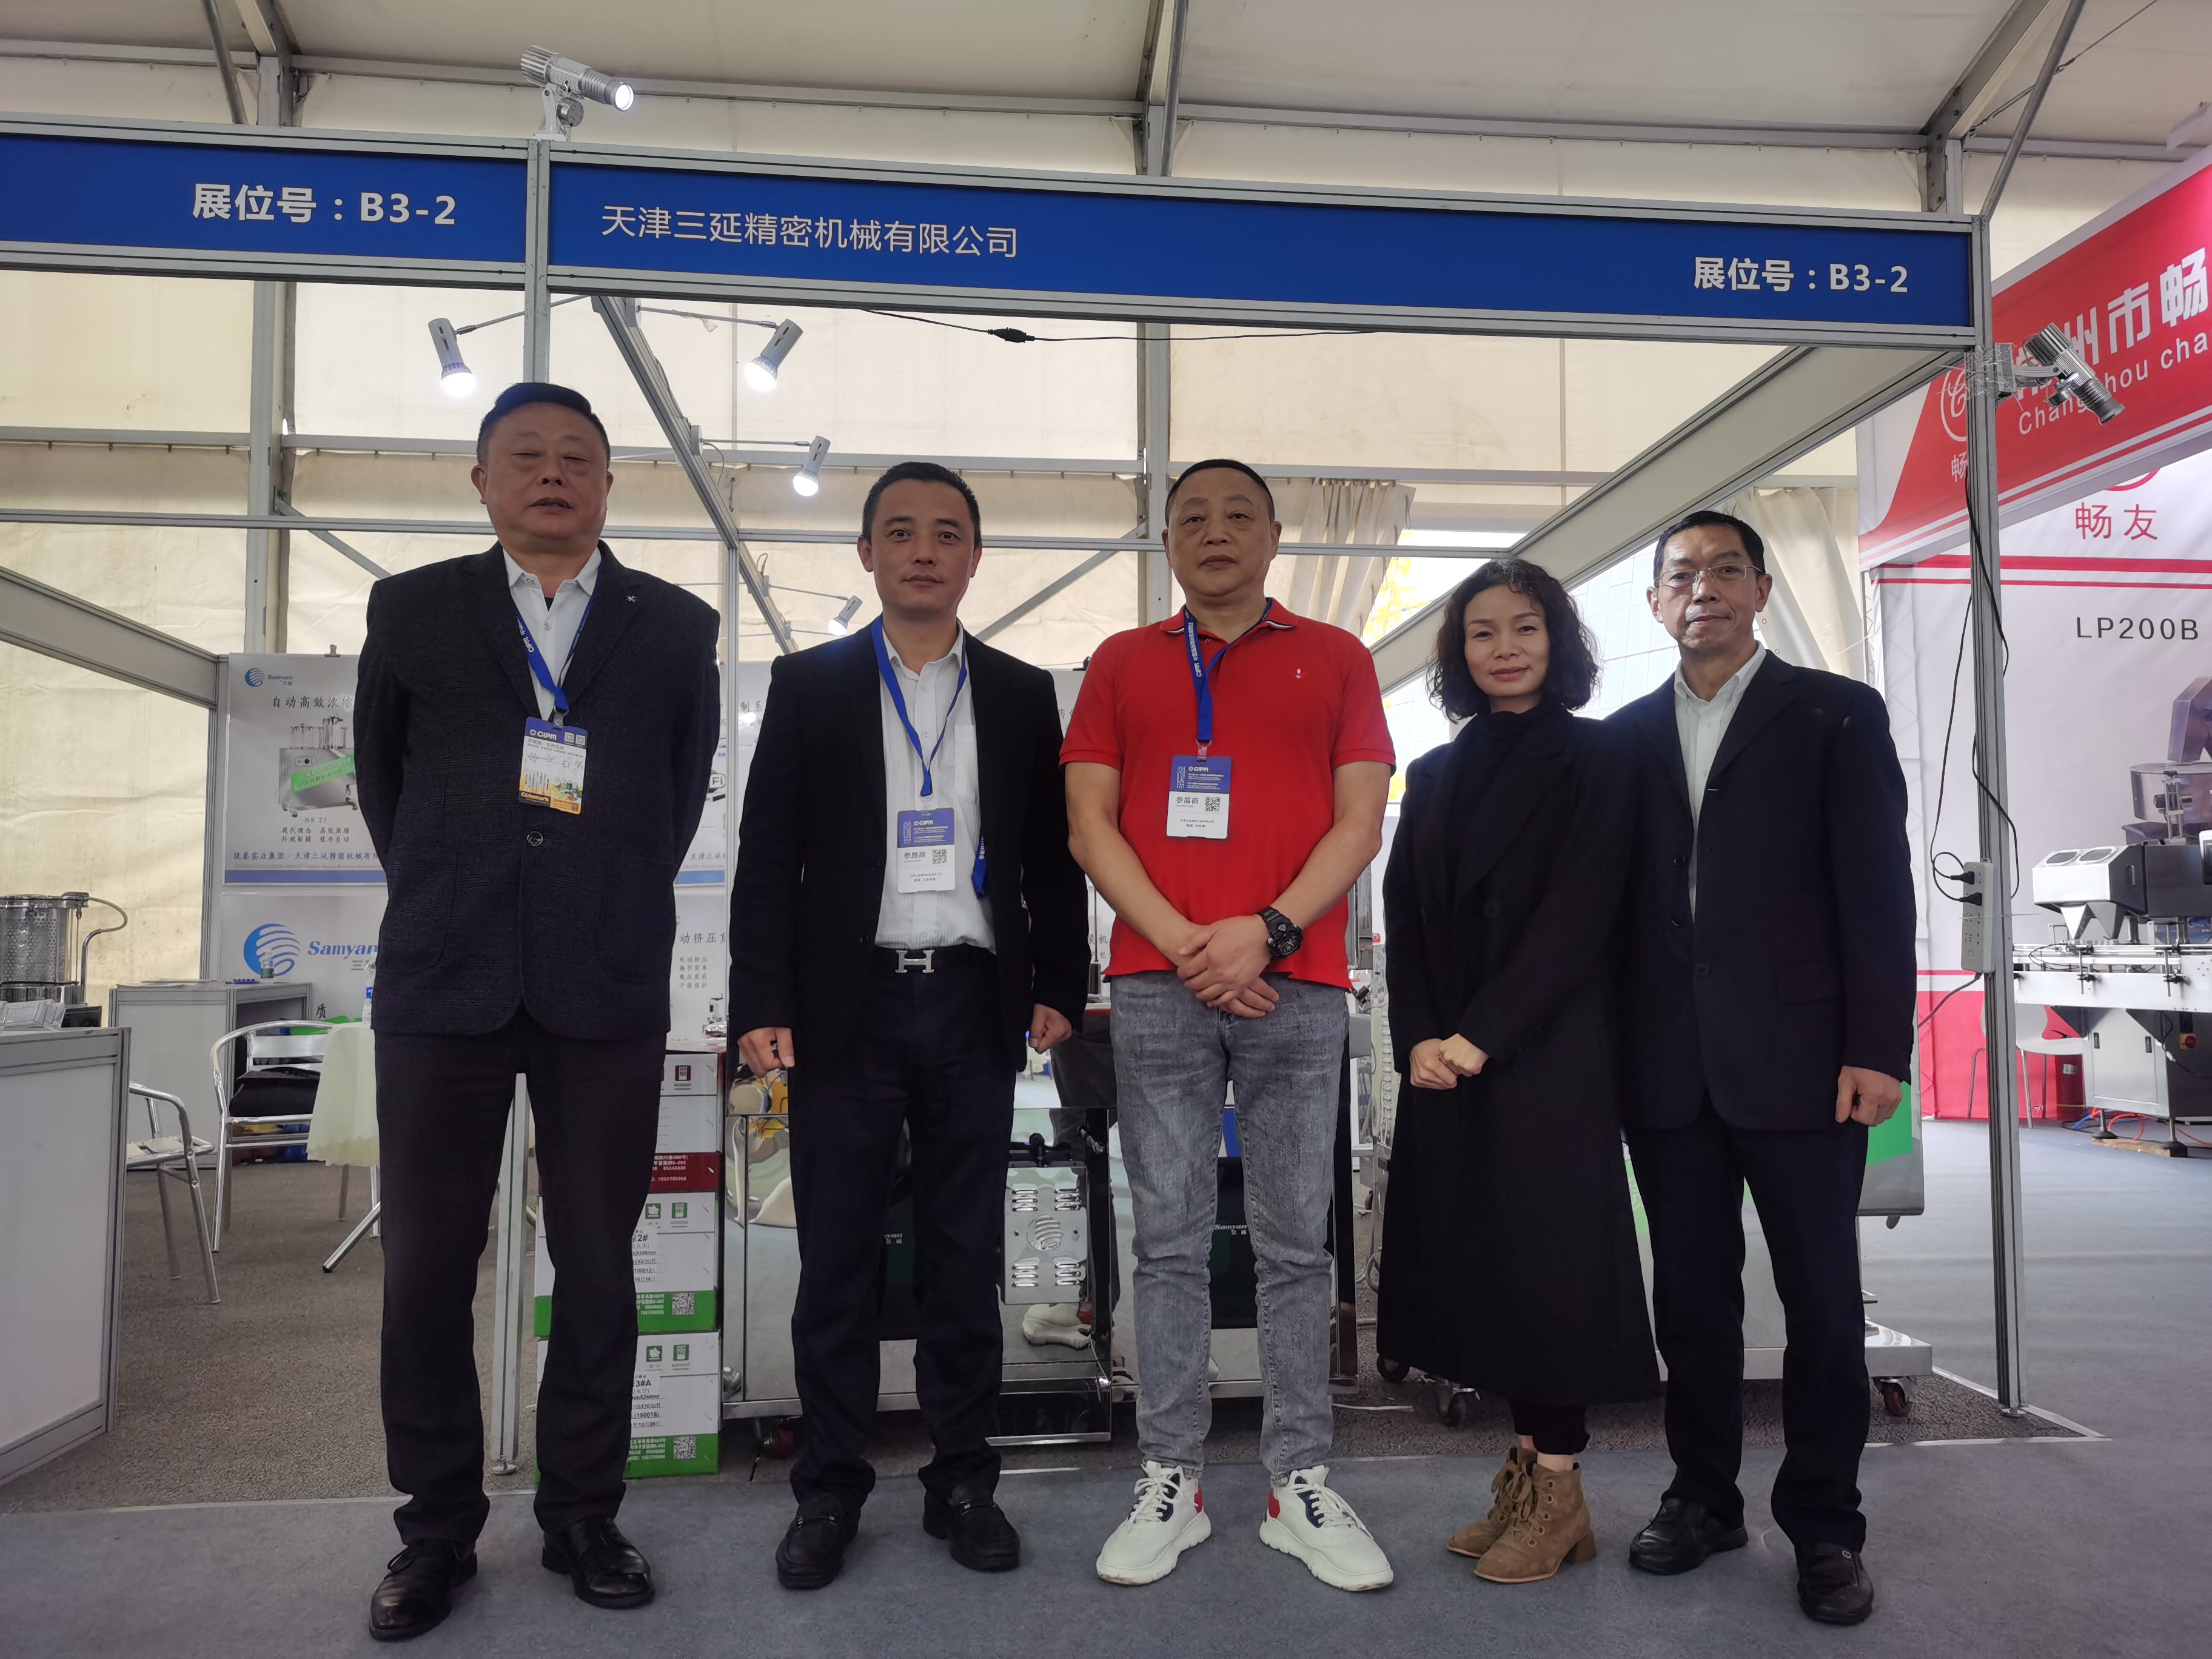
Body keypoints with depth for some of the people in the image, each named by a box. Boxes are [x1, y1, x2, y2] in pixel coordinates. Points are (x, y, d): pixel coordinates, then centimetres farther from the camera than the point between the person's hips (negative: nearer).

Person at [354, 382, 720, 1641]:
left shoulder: (678, 627, 6)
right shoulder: (412, 609, 8)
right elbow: (380, 770, 17)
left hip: (609, 983, 0)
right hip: (445, 976, 1)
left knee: (598, 1266, 6)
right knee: (428, 1266, 6)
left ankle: (584, 1515, 22)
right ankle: (437, 1529, 21)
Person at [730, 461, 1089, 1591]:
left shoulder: (1022, 695, 10)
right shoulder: (809, 685, 6)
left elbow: (1050, 856, 10)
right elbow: (768, 855, 1)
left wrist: (1057, 986, 3)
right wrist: (761, 1006, -6)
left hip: (974, 1008, 1)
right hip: (848, 1006, -1)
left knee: (966, 1262, 9)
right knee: (839, 1263, 6)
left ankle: (962, 1480, 22)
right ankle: (831, 1490, 20)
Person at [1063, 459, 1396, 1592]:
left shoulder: (1335, 658, 12)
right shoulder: (1121, 664, 13)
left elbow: (1360, 822, 4)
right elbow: (1090, 825, 5)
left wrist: (1267, 930, -10)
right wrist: (1184, 944, -7)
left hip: (1294, 980, 0)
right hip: (1156, 982, 1)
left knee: (1296, 1243, 4)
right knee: (1170, 1242, 4)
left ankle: (1300, 1484, 14)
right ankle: (1170, 1483, 13)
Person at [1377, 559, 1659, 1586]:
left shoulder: (1594, 759, -2)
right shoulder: (1434, 776, 14)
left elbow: (1578, 914, -11)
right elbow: (1406, 919, 8)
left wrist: (1481, 1036, -16)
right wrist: (1418, 1038, -6)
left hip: (1549, 1056, -5)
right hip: (1445, 1060, 5)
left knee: (1545, 1251, -1)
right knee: (1479, 1258, 7)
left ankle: (1558, 1495, 11)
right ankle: (1525, 1471, 19)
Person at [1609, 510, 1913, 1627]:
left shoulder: (1836, 714, 3)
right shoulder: (1628, 735, 12)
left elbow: (1876, 890, -2)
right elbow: (1614, 898, 9)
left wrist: (1877, 1049, -9)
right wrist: (1615, 1051, 4)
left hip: (1798, 1058, -3)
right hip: (1668, 1068, 3)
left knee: (1821, 1300, 5)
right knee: (1691, 1293, 11)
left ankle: (1824, 1525, 20)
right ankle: (1703, 1495, 26)